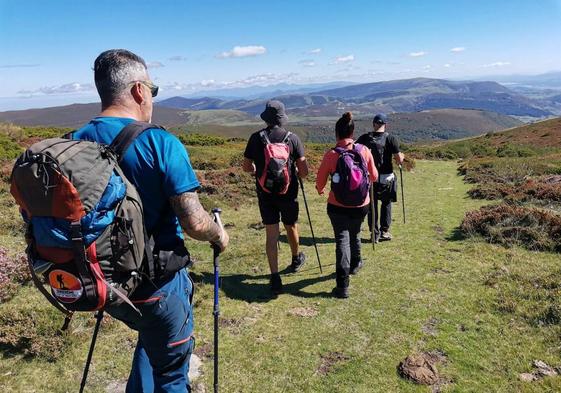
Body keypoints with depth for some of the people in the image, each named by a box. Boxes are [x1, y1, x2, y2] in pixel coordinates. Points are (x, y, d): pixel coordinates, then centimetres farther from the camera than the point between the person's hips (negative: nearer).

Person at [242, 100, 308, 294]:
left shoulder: (256, 138, -7)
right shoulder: (292, 138, -9)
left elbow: (247, 167, 0)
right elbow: (304, 172, -10)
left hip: (265, 195, 0)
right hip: (288, 193, 0)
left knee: (271, 234, 4)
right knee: (291, 227, 22)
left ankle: (275, 278, 1)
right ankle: (296, 259, 47)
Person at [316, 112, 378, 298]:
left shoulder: (331, 154, -13)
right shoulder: (364, 151, -7)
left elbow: (320, 181, -6)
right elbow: (374, 176, 4)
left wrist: (320, 190, 17)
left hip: (337, 206, -3)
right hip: (361, 205, 3)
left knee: (342, 240, 2)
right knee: (354, 234, 26)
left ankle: (342, 285, -6)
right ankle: (355, 264, 50)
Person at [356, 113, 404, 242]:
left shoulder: (364, 138, -1)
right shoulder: (391, 138, -8)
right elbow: (399, 160, -10)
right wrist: (402, 156, 11)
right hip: (386, 178, -1)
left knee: (372, 205, 13)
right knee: (386, 203, 18)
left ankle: (374, 233, 16)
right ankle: (384, 231, 19)